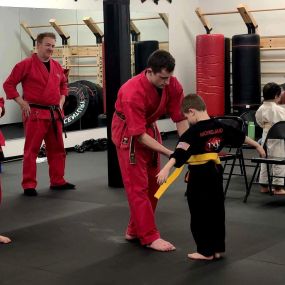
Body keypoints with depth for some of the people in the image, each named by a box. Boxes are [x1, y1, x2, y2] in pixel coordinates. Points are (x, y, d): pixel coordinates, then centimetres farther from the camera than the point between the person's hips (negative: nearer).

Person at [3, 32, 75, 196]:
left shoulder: (57, 66, 11)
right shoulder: (26, 65, -8)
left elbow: (63, 84, 27)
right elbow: (8, 85, -5)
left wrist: (61, 100, 12)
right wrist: (22, 103, -11)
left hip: (55, 114, 7)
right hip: (35, 114, -6)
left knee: (57, 149, 13)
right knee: (31, 150, -4)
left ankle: (58, 181, 25)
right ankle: (29, 186, 2)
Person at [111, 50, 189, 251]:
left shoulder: (172, 84, -19)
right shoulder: (133, 93, -34)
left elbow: (180, 118, -13)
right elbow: (139, 134, -32)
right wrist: (169, 153, -35)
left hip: (150, 128, 7)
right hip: (128, 134, -7)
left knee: (152, 184, 10)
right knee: (138, 186, -8)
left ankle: (135, 230, 23)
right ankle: (149, 236, -2)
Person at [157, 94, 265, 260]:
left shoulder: (194, 131, -17)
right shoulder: (220, 126, 5)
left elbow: (181, 152, -30)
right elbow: (241, 136, 18)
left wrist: (166, 169, -40)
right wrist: (257, 145, 32)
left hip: (199, 175, -7)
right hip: (215, 172, 8)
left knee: (200, 213, 2)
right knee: (216, 209, 15)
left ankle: (206, 251, 8)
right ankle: (217, 248, 22)